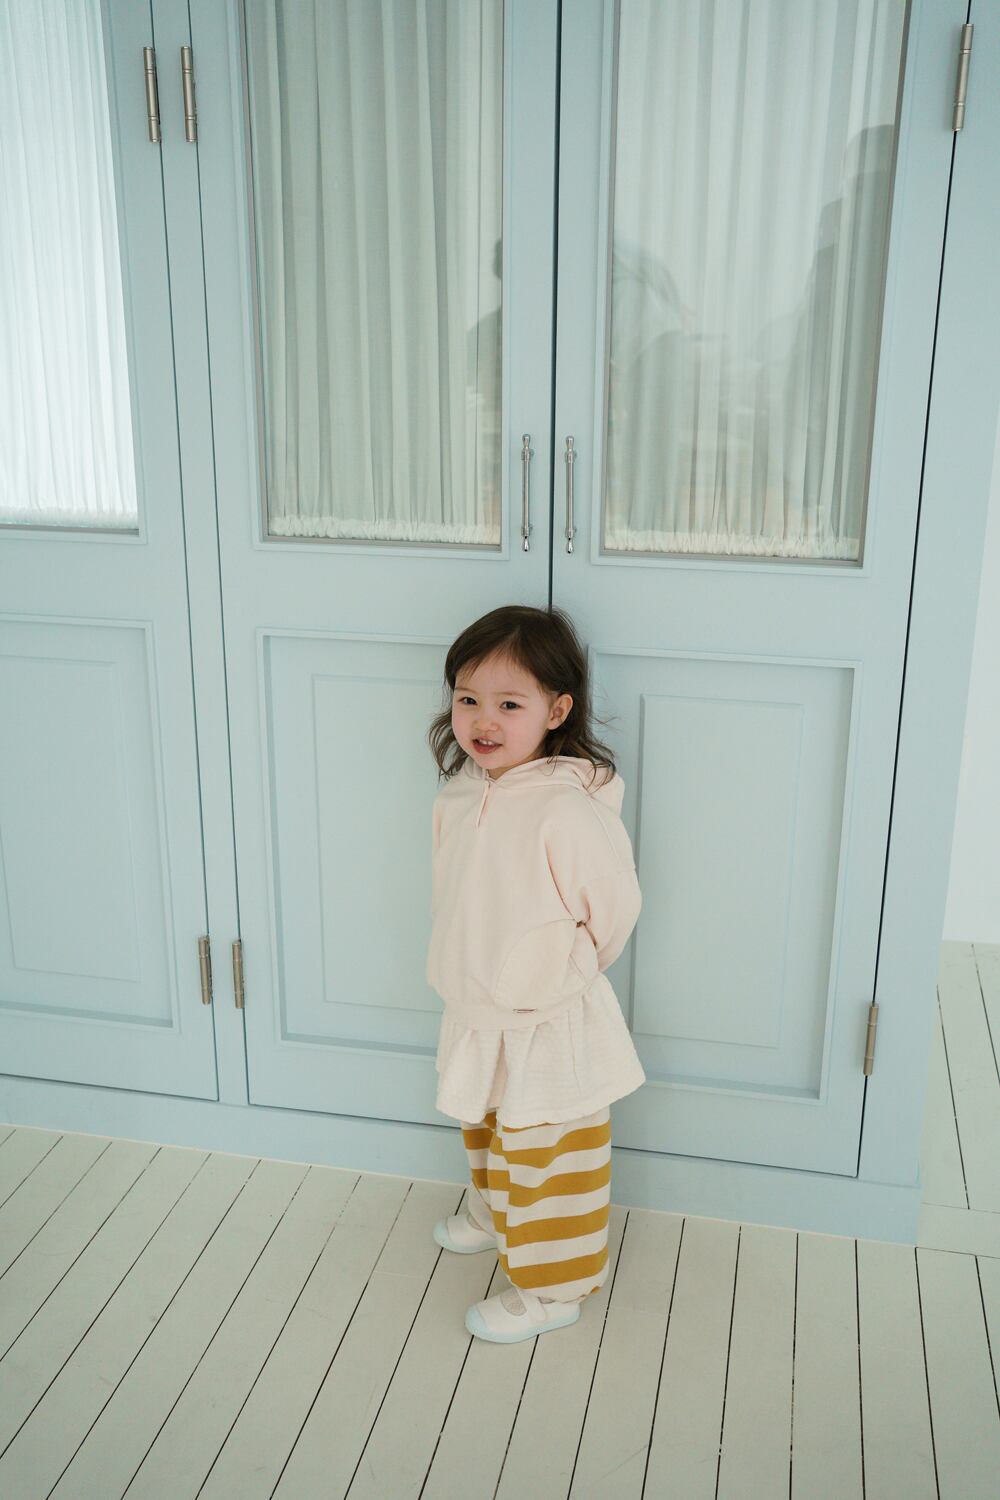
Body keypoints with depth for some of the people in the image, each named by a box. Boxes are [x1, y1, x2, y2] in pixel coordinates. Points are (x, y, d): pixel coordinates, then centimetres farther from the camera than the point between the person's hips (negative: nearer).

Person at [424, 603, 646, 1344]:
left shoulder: (569, 811, -29)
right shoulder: (460, 794, -6)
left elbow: (614, 908, -17)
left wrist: (556, 975, -4)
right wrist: (471, 979, 11)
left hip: (550, 1027, -7)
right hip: (476, 1014, 8)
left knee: (545, 1154, 11)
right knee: (485, 1128, 30)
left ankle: (552, 1287, 31)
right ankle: (492, 1213, 57)